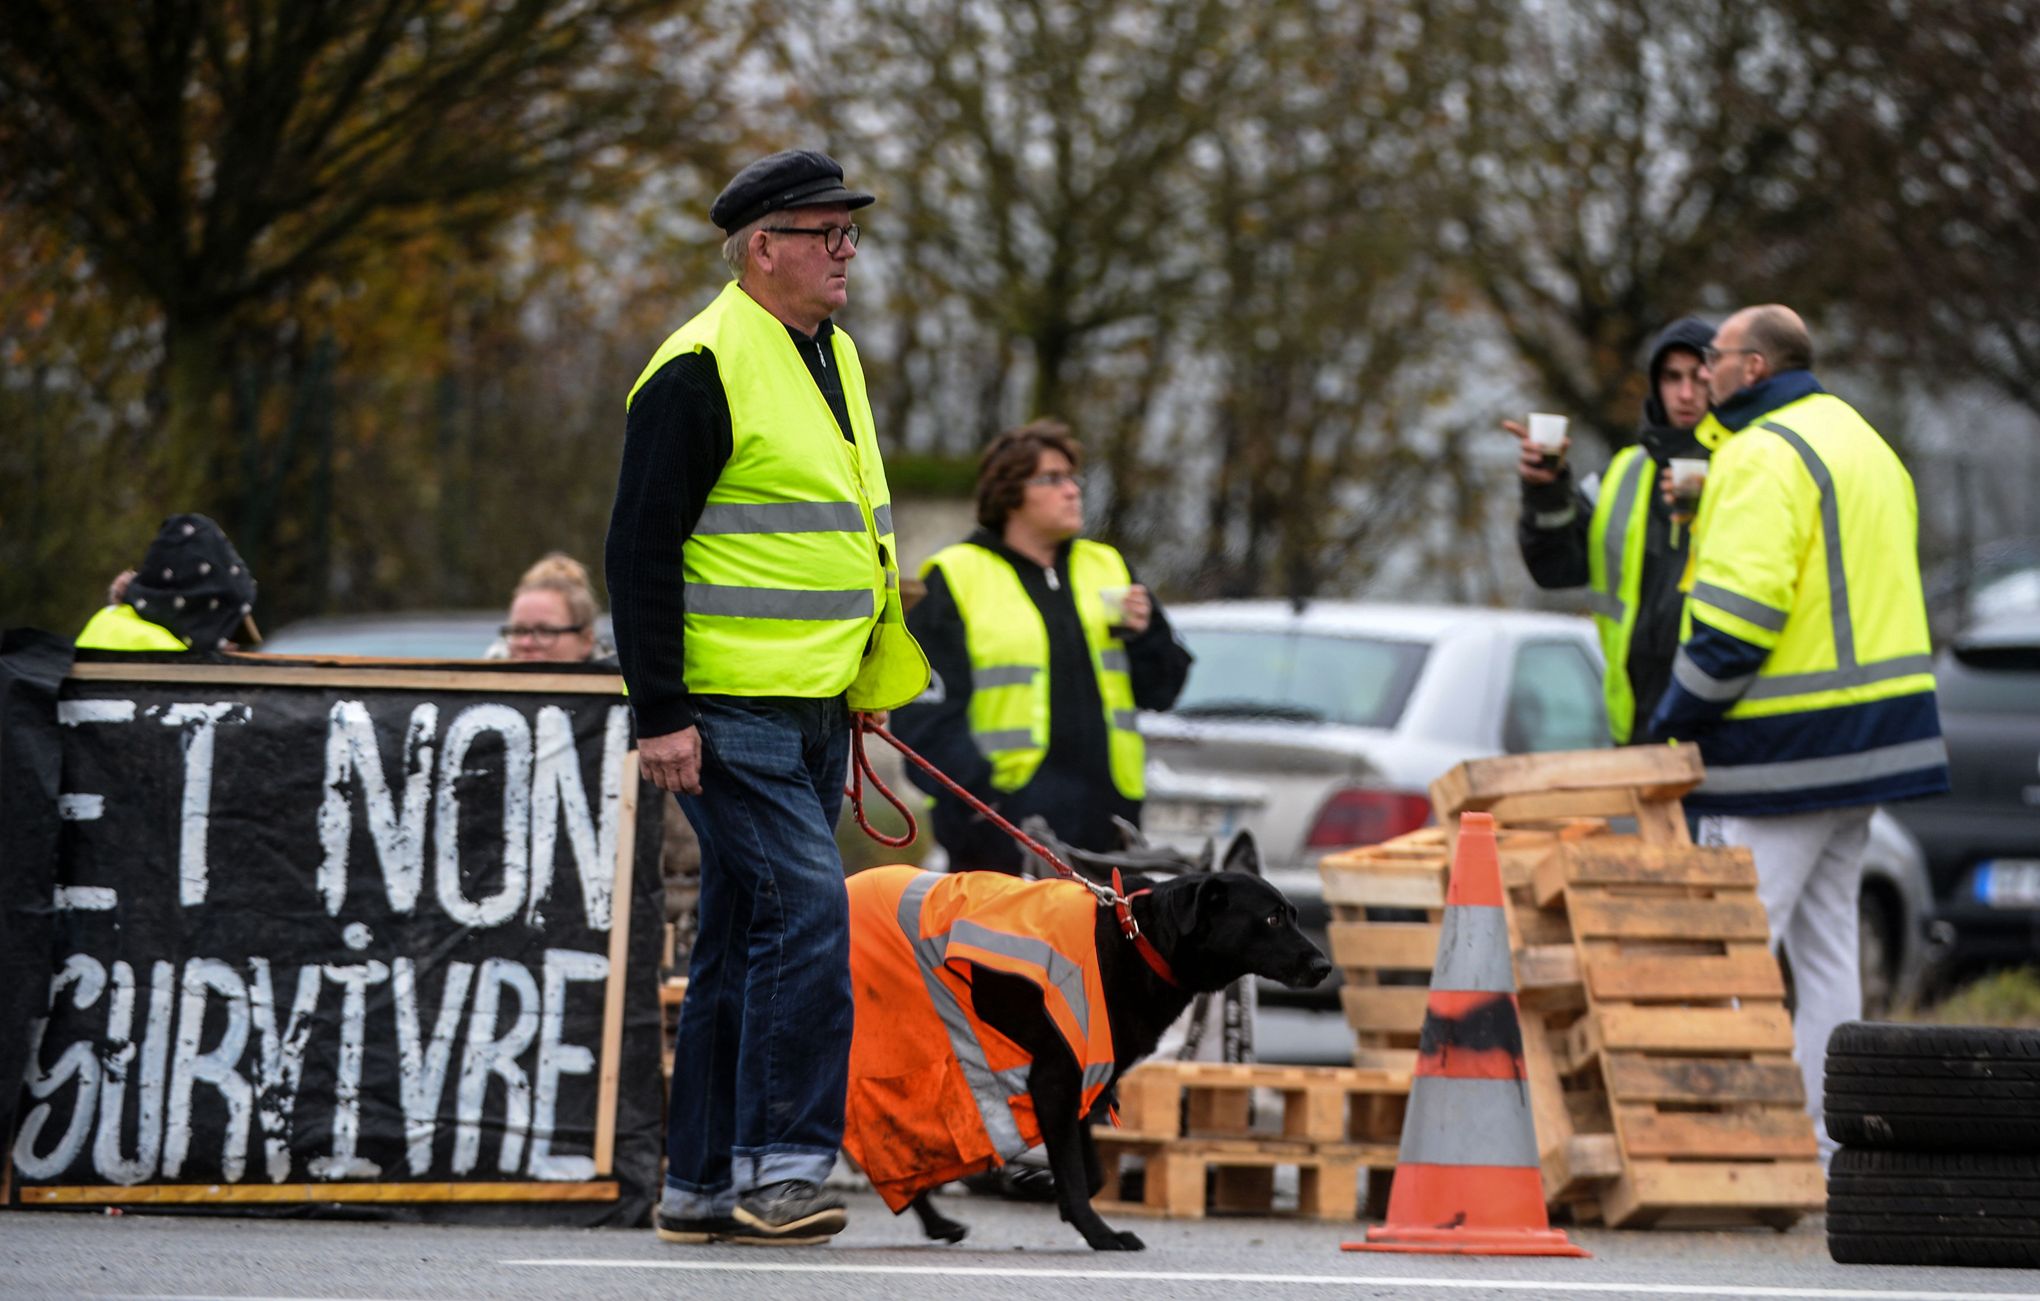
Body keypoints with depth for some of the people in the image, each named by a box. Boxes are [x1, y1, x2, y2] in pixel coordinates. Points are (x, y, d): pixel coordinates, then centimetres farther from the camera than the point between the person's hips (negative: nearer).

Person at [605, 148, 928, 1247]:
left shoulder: (832, 356, 17)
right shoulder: (701, 369, -11)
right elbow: (640, 548, -13)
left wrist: (869, 682, 22)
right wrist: (659, 713, -18)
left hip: (815, 707, 9)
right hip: (731, 711, -9)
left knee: (747, 937, 10)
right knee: (806, 912, -17)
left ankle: (702, 1185, 14)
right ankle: (779, 1166, -14)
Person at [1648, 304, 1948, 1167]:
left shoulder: (1763, 456, -14)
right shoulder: (1862, 443, 18)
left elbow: (1735, 615, -20)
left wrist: (1672, 722, -12)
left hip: (1785, 747, -10)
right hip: (1874, 734, 10)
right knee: (1823, 941, 14)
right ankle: (1824, 1149, 15)